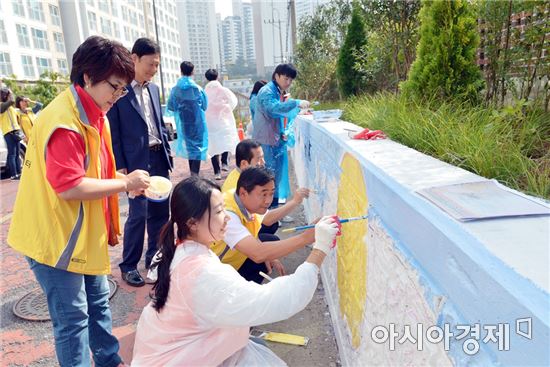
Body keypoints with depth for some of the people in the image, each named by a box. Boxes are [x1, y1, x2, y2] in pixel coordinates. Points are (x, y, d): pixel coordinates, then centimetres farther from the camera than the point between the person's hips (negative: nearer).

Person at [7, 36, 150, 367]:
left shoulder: (93, 115, 8)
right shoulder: (64, 122, -24)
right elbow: (69, 187, -29)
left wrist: (126, 179, 0)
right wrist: (125, 184, -20)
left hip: (84, 231, 10)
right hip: (56, 236, -10)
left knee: (98, 300, 21)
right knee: (73, 317, 3)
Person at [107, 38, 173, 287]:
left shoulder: (153, 89, 13)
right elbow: (113, 131, -10)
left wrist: (167, 151, 12)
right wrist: (120, 166, -12)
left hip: (159, 158, 7)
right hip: (136, 161, -7)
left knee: (160, 211, 11)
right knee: (138, 214, -3)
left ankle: (154, 258, 27)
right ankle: (128, 266, 14)